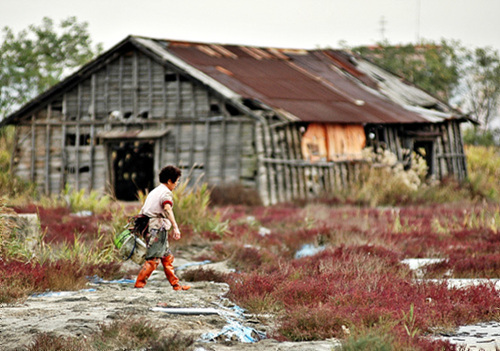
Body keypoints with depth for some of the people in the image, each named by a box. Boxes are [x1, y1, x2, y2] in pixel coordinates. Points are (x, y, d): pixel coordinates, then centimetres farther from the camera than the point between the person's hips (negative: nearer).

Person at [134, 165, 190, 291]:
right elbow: (167, 209, -29)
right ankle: (139, 284, -7)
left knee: (167, 257, 14)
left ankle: (175, 284, 18)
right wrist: (175, 227, -38)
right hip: (158, 229, -10)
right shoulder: (166, 193, -10)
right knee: (152, 259, -8)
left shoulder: (154, 191, 19)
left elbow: (143, 211, 23)